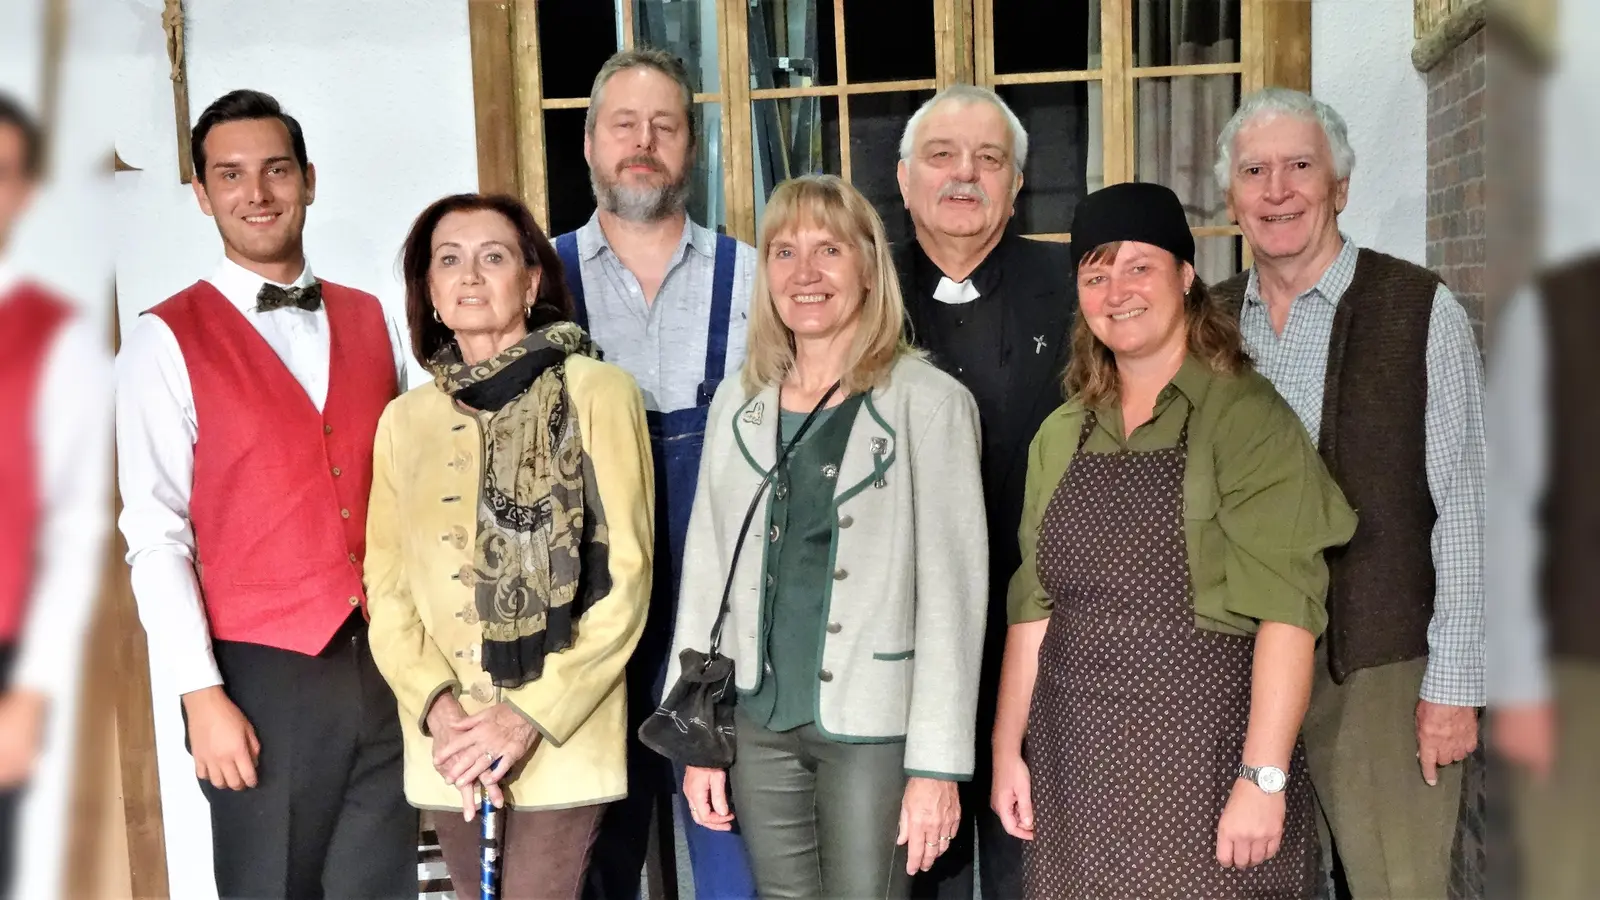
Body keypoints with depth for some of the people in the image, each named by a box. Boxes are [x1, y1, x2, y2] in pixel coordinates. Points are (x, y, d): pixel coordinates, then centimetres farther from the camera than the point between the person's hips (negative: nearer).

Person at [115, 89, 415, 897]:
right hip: (263, 675, -3)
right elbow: (155, 536, -8)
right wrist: (202, 695, -12)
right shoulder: (165, 341, -4)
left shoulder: (372, 320, 9)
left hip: (388, 663, 4)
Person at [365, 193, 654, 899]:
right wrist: (437, 706, -10)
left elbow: (624, 578, -7)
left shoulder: (595, 392, -4)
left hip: (560, 741, -4)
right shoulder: (404, 420, 10)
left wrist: (531, 716, -13)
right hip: (448, 750, 4)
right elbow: (387, 585, 7)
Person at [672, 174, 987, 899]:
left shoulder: (929, 403, -8)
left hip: (874, 728, -4)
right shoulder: (738, 402, 6)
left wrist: (937, 761, -12)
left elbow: (952, 590, -10)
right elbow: (706, 570, 9)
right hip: (758, 723, 4)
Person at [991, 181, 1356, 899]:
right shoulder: (1062, 435, 8)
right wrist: (1007, 750, 7)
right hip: (1076, 760, 5)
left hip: (1202, 758, -5)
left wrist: (1263, 778, -20)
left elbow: (1287, 610, -15)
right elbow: (1035, 604, 10)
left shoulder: (1245, 415, -9)